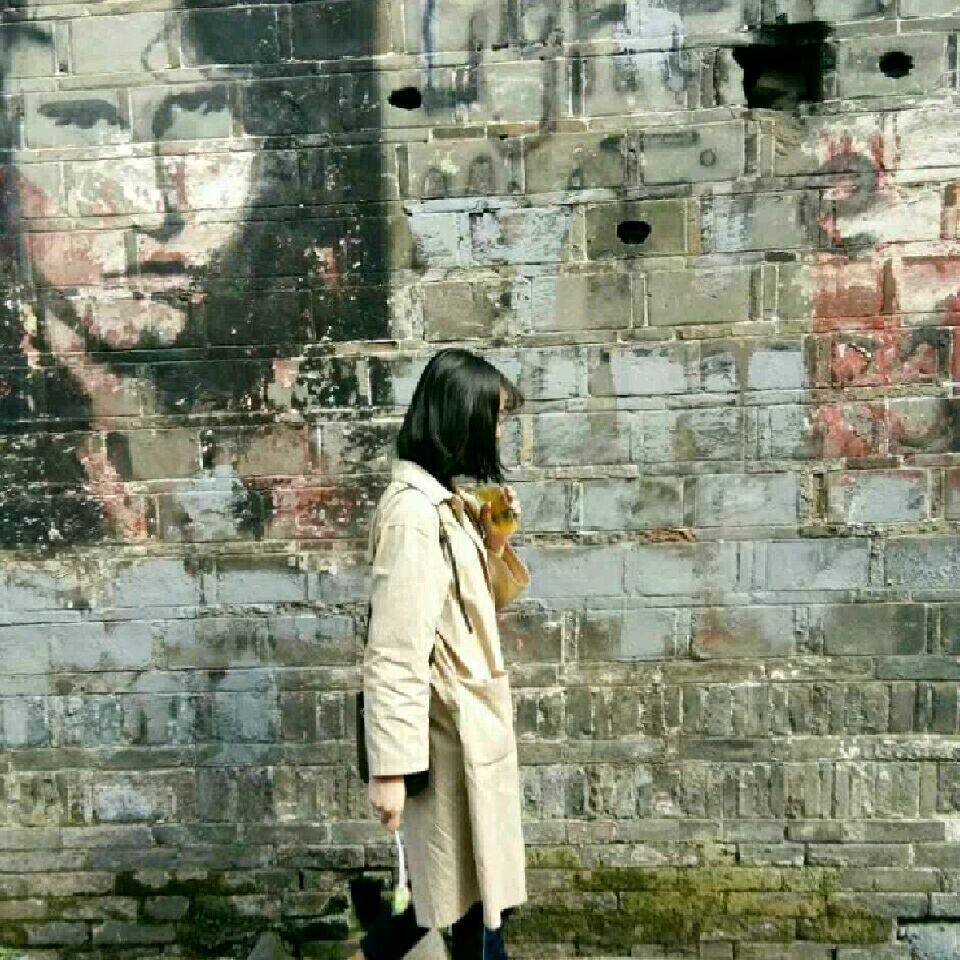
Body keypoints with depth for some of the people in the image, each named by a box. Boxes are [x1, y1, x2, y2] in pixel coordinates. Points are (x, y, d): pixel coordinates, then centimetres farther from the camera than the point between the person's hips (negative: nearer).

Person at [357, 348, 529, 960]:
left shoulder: (447, 499, 8)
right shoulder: (415, 509, -21)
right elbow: (393, 651, -23)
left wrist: (494, 540, 1)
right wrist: (391, 765, -21)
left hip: (472, 721, 9)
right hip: (452, 729, -9)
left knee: (468, 884, 21)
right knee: (478, 894, 9)